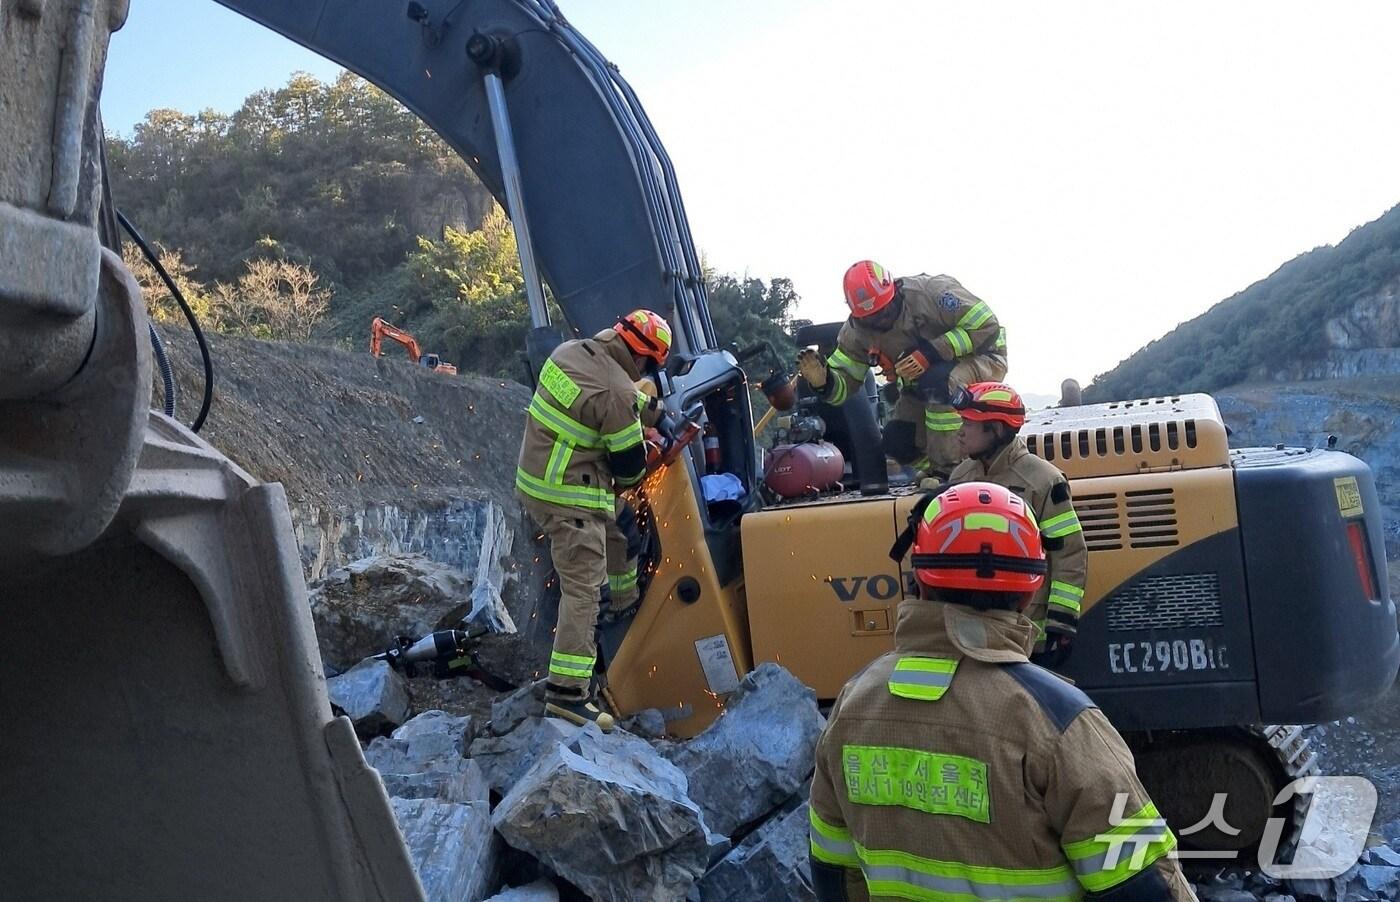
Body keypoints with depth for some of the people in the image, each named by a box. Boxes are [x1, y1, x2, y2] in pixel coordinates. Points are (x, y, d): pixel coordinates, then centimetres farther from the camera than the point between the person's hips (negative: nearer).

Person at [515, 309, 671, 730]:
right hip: (569, 497, -10)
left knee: (618, 524, 31)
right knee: (583, 590, -7)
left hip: (536, 474, 10)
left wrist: (655, 409, 25)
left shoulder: (572, 350, 0)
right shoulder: (615, 393, -24)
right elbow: (629, 464, -10)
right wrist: (624, 485, 11)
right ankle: (567, 692, -7)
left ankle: (625, 600, 51)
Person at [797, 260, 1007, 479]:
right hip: (923, 382, 6)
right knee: (897, 442, -11)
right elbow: (845, 383, -6)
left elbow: (987, 326, -28)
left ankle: (947, 471, -23)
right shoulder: (856, 331, -10)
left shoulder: (933, 292, -28)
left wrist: (930, 353, -34)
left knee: (939, 382, -37)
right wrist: (822, 380, -31)